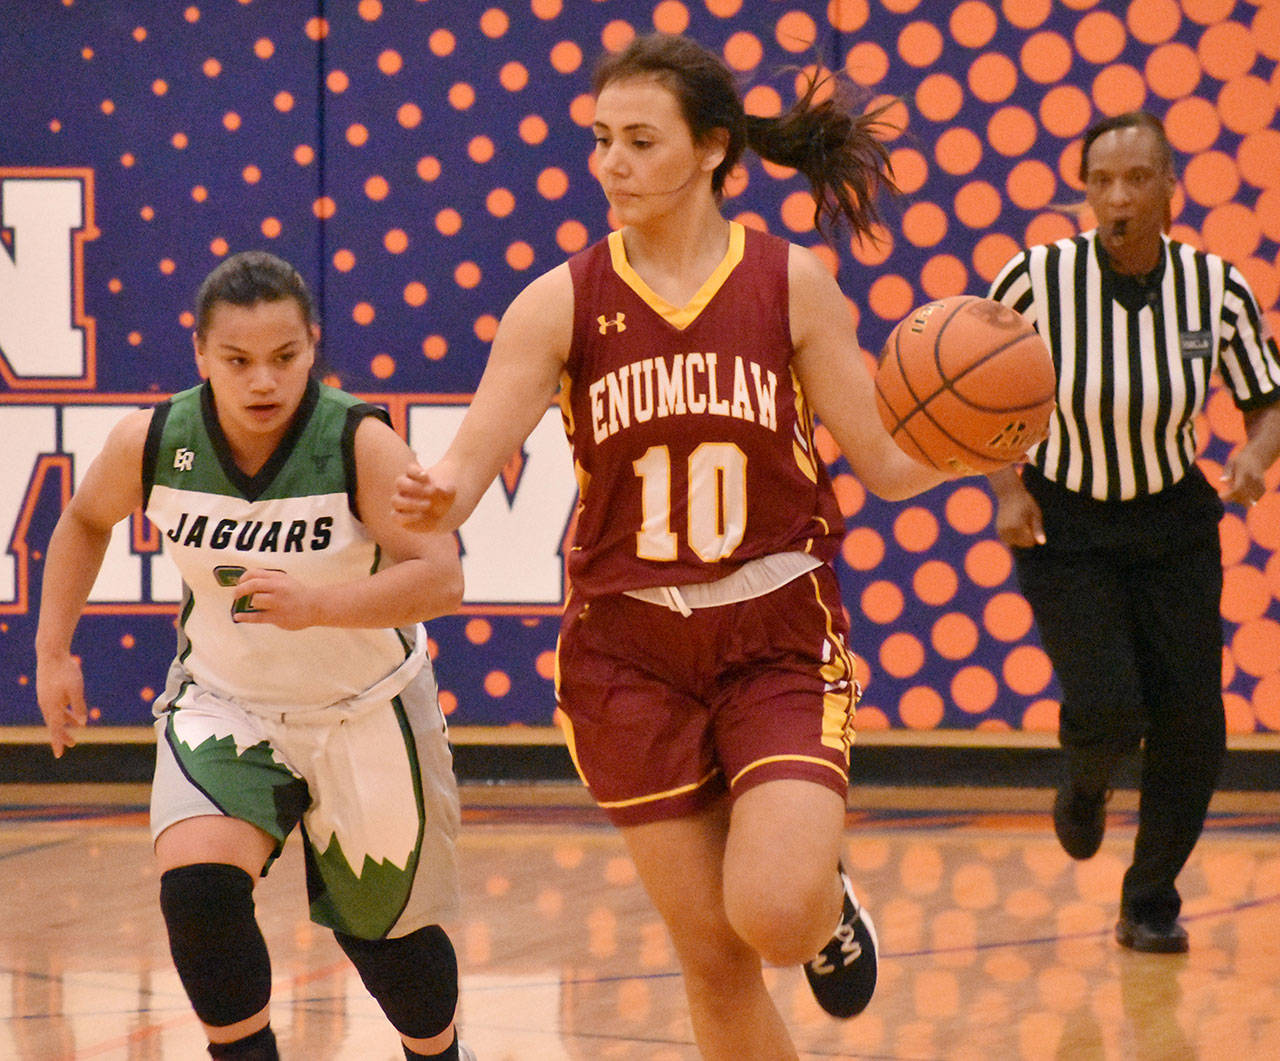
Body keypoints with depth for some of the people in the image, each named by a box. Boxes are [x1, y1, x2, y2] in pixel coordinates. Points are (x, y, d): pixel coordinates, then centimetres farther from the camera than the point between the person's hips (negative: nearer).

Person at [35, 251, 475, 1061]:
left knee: (387, 933, 14)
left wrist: (318, 606, -48)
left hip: (366, 712, -2)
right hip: (225, 706, 2)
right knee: (197, 888, -25)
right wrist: (53, 652, 4)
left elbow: (441, 576, -34)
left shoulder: (363, 443, -26)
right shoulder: (151, 444, -15)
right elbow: (86, 521, 7)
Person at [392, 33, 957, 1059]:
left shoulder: (791, 282, -2)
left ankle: (828, 903, 16)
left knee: (775, 916, -21)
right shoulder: (563, 302, -2)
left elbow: (886, 462, 1)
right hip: (631, 651, 1)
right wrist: (437, 497, -33)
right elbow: (473, 455, -10)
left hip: (779, 638, -1)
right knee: (712, 957, 3)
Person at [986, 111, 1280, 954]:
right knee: (1107, 710, -17)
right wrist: (1008, 488, -11)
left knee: (1191, 729, -3)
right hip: (1062, 526, -2)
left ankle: (1151, 903, 20)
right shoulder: (1038, 279, -17)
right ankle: (1086, 787, 22)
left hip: (1173, 524, 2)